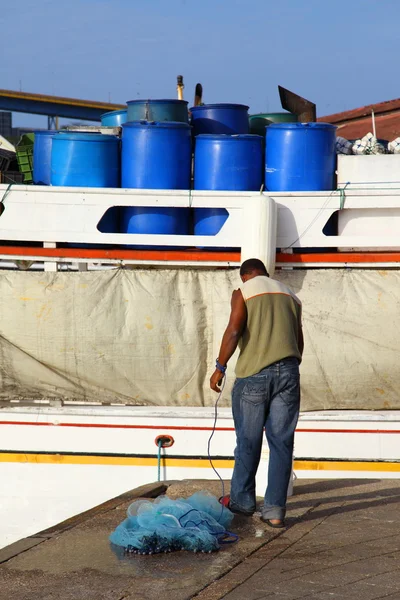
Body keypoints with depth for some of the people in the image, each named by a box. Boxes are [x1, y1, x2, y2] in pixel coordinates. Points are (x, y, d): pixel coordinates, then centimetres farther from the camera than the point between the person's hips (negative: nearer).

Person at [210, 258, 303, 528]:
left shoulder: (243, 292, 3)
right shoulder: (290, 295, 18)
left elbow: (234, 331, -10)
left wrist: (220, 367, -3)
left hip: (254, 374, -3)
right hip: (288, 373, 3)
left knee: (248, 441, 8)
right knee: (282, 442, 3)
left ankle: (242, 500, 18)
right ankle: (275, 510, 0)